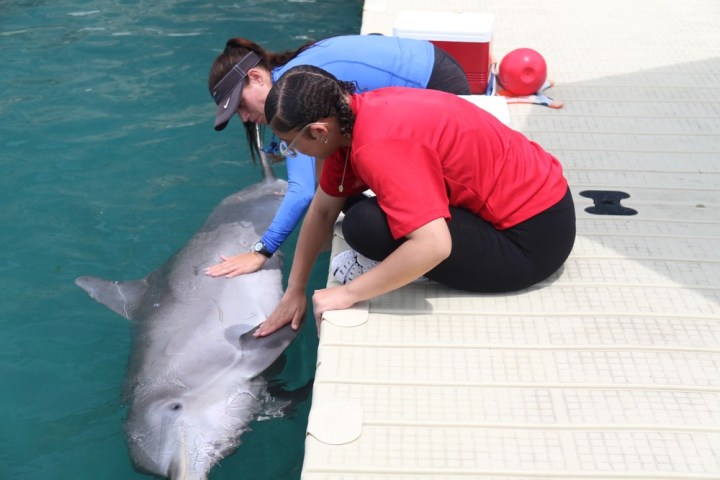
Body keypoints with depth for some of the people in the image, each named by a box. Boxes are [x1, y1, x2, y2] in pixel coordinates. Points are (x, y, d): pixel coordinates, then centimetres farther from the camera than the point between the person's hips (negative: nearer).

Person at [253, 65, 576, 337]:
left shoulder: (380, 146, -29)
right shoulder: (347, 114, -1)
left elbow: (432, 246, -35)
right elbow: (323, 209, 8)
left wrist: (348, 293, -24)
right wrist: (294, 291, 12)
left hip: (532, 238, -9)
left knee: (365, 226, -24)